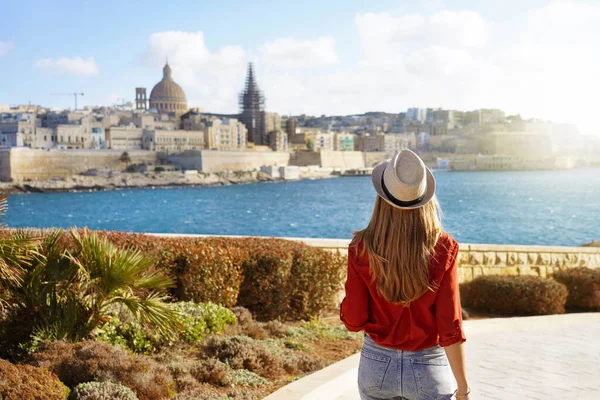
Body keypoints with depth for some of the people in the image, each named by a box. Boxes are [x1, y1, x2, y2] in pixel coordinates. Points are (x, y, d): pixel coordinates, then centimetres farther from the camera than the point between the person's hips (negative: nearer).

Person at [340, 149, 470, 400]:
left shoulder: (362, 249, -12)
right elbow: (450, 327, -12)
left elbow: (353, 320, -7)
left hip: (376, 365, 2)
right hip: (428, 369, -1)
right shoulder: (443, 249, -14)